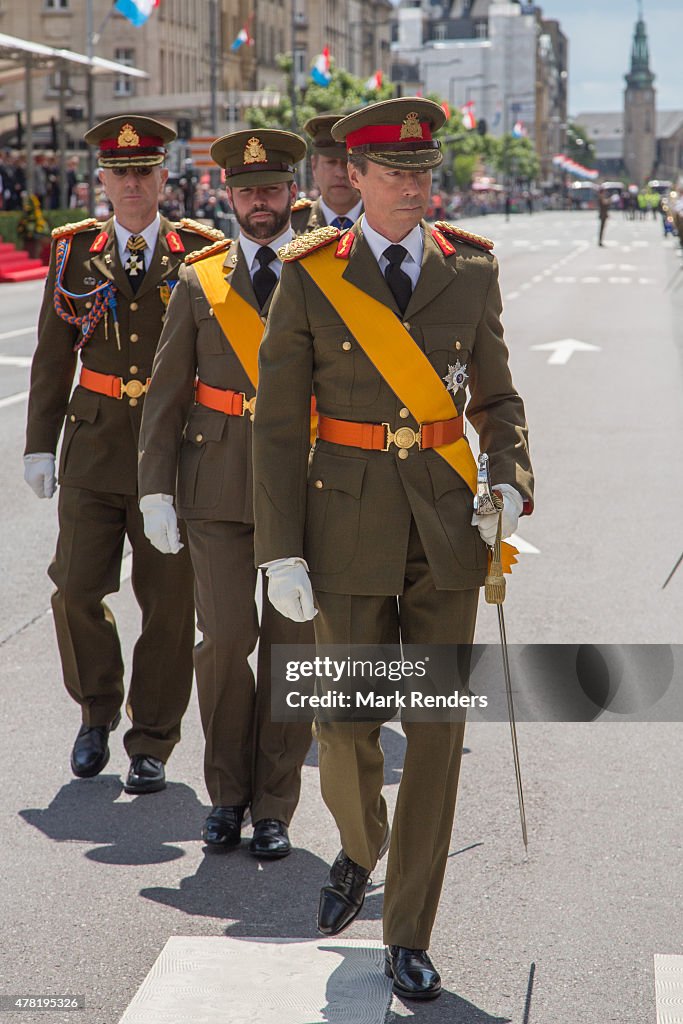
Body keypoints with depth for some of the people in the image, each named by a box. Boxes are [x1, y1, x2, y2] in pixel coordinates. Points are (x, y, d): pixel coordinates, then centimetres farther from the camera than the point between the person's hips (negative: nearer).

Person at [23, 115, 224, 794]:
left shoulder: (201, 253, 1)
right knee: (77, 589, -2)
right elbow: (53, 357, 9)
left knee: (169, 602, 2)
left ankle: (152, 745, 15)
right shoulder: (74, 252, 6)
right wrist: (39, 446, 5)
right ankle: (97, 712, 24)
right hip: (95, 448, 1)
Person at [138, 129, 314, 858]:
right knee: (225, 639, -5)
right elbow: (167, 391, 6)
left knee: (290, 644, 1)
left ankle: (274, 806, 14)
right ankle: (227, 793, 16)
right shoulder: (199, 281, 7)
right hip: (218, 487, 0)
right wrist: (155, 487, -1)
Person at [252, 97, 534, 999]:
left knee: (437, 729, 1)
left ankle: (409, 936, 14)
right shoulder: (311, 276, -4)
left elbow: (497, 397, 10)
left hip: (447, 525, 1)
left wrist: (511, 482, -10)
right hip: (350, 522, -1)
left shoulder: (471, 269, 2)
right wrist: (281, 551, -9)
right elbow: (278, 422, -3)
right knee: (346, 727, 0)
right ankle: (360, 844, 36)